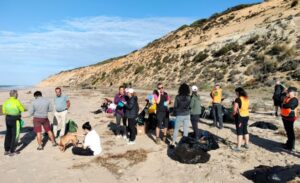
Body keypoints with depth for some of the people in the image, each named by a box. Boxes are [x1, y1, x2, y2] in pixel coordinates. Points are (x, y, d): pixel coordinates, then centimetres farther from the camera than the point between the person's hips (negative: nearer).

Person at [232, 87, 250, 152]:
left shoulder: (238, 99, -18)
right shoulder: (247, 99, 6)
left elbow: (235, 109, -22)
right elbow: (247, 107, 15)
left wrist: (234, 114, -4)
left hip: (240, 116, -7)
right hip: (246, 116, 7)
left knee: (239, 131, -2)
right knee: (245, 130, 18)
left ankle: (238, 147, 2)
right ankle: (247, 144, 30)